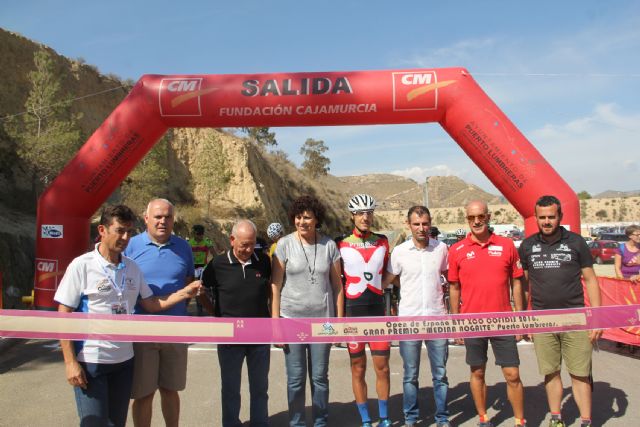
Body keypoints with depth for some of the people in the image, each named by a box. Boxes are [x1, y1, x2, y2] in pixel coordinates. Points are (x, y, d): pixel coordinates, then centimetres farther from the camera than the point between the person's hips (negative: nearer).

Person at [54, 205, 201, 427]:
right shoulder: (82, 266, -11)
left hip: (124, 359, 5)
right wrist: (70, 362, -15)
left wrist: (185, 292, -8)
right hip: (90, 361, -5)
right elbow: (63, 316, -10)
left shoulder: (132, 268, 4)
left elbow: (150, 304, 7)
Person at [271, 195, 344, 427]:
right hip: (291, 319, -1)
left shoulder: (329, 245, 0)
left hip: (322, 319, 1)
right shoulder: (284, 244, -4)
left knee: (320, 377, 12)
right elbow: (275, 286, -3)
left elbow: (337, 285, 5)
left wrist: (339, 320, 3)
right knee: (295, 379, 7)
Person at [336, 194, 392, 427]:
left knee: (382, 367, 6)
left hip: (378, 311, 2)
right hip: (353, 312, -2)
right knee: (358, 369, 7)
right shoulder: (341, 244, -4)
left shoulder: (382, 242, 5)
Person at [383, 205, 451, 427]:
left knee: (440, 374, 11)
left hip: (437, 318, 1)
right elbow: (388, 280, 7)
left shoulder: (441, 248, 1)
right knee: (410, 375, 10)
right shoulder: (400, 251, -4)